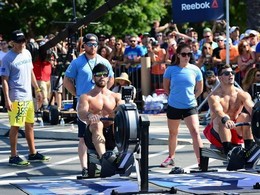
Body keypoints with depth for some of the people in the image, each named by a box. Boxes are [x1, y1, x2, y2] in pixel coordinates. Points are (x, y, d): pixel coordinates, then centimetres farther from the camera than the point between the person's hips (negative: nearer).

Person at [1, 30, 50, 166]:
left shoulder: (27, 53, 9)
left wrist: (37, 90, 18)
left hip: (28, 97, 8)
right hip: (16, 98, -8)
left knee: (30, 124, 14)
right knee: (15, 126, -4)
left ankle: (33, 153, 24)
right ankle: (13, 156, 1)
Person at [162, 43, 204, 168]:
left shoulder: (195, 70, -4)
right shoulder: (171, 69, -5)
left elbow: (199, 89, 9)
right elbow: (166, 87, 8)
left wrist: (191, 98, 4)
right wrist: (174, 97, 7)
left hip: (190, 107, -1)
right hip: (173, 106, 1)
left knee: (195, 132, -15)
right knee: (173, 133, 17)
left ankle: (200, 161, -17)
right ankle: (171, 157, 35)